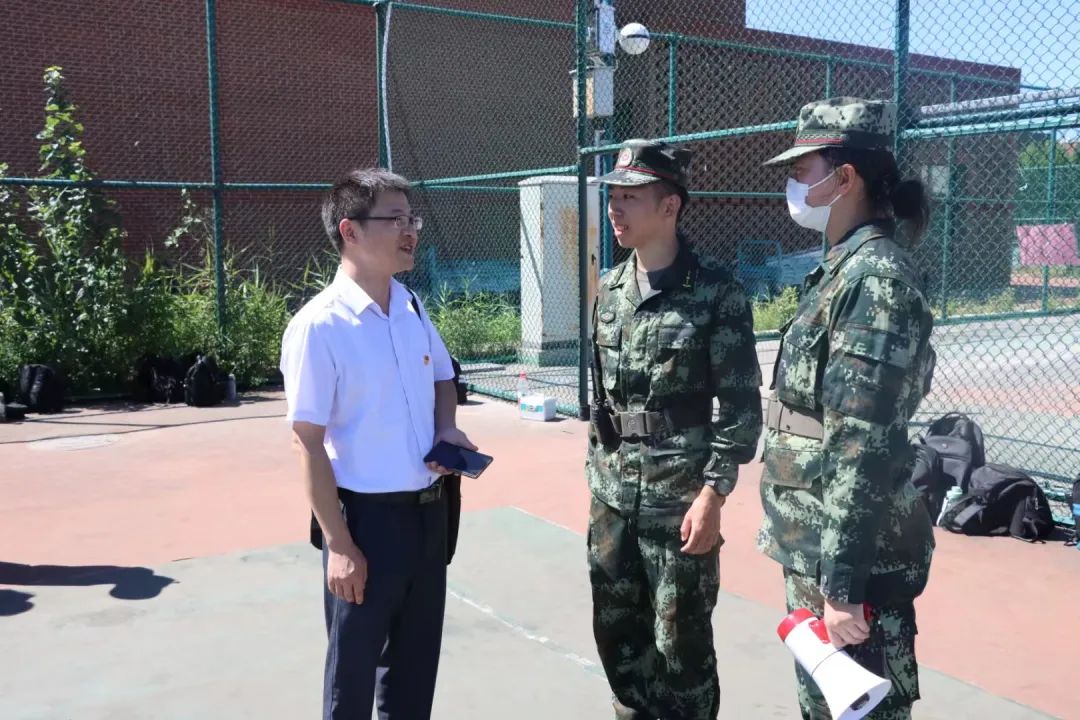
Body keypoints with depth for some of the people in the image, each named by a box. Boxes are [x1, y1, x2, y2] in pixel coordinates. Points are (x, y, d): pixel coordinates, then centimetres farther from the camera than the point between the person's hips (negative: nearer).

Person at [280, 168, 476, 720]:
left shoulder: (413, 308, 4)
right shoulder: (319, 326, -17)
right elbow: (308, 443, -16)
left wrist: (446, 429, -1)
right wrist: (339, 544, -17)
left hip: (428, 510, 6)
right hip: (367, 516, -6)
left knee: (416, 659, 20)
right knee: (354, 670, 12)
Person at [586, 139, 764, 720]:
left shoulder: (716, 293, -11)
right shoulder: (609, 289, 7)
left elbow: (740, 405, -11)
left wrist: (712, 494, -15)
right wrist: (596, 470, 13)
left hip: (681, 497, -6)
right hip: (612, 495, 6)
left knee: (683, 643, 7)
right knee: (617, 634, 16)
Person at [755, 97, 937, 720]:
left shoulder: (877, 277, -19)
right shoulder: (843, 268, 10)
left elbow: (866, 447, -23)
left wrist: (843, 581, -22)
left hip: (853, 557, -9)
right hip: (814, 547, 9)